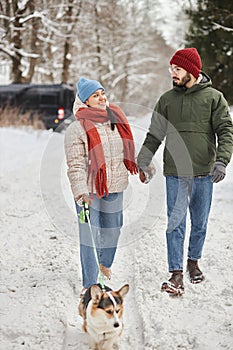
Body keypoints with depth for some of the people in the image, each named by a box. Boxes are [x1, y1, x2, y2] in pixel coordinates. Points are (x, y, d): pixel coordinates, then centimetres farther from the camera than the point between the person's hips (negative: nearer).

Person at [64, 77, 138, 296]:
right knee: (89, 234, -3)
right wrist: (81, 192, -25)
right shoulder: (77, 128, -13)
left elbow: (126, 151, 22)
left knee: (113, 229, 19)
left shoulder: (116, 120, 6)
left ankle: (105, 264, 44)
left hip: (115, 187, 6)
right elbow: (76, 165, -16)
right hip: (90, 190, -6)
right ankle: (89, 283, 5)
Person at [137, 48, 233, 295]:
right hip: (175, 173, 1)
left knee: (200, 223, 12)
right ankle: (176, 275, -5)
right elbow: (154, 134, 10)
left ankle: (193, 261, 33)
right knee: (175, 223, -6)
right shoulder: (167, 100, 7)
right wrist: (143, 160, -2)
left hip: (204, 173, -1)